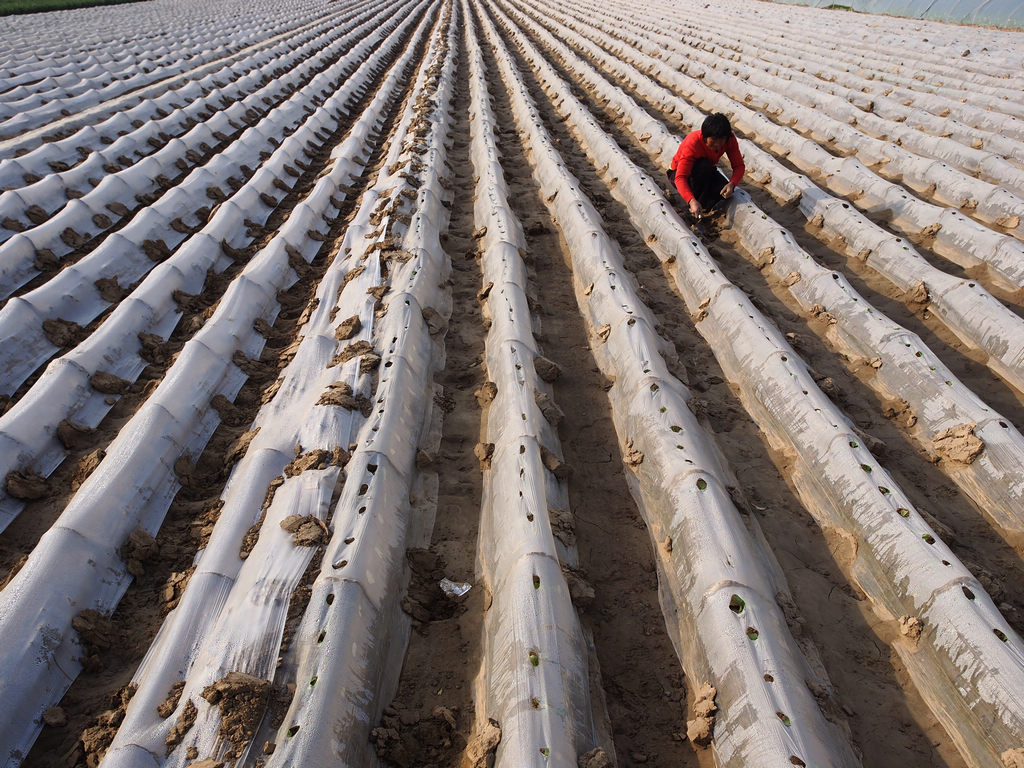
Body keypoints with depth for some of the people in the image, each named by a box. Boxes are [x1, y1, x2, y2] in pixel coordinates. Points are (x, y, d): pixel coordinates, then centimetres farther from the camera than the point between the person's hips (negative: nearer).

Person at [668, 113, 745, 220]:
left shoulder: (730, 139, -20)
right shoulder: (693, 142, -34)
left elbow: (739, 166, -16)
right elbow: (680, 177, -41)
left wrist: (732, 184, -40)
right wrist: (692, 201, -58)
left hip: (706, 173, 4)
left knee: (725, 192, -27)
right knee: (704, 166, -37)